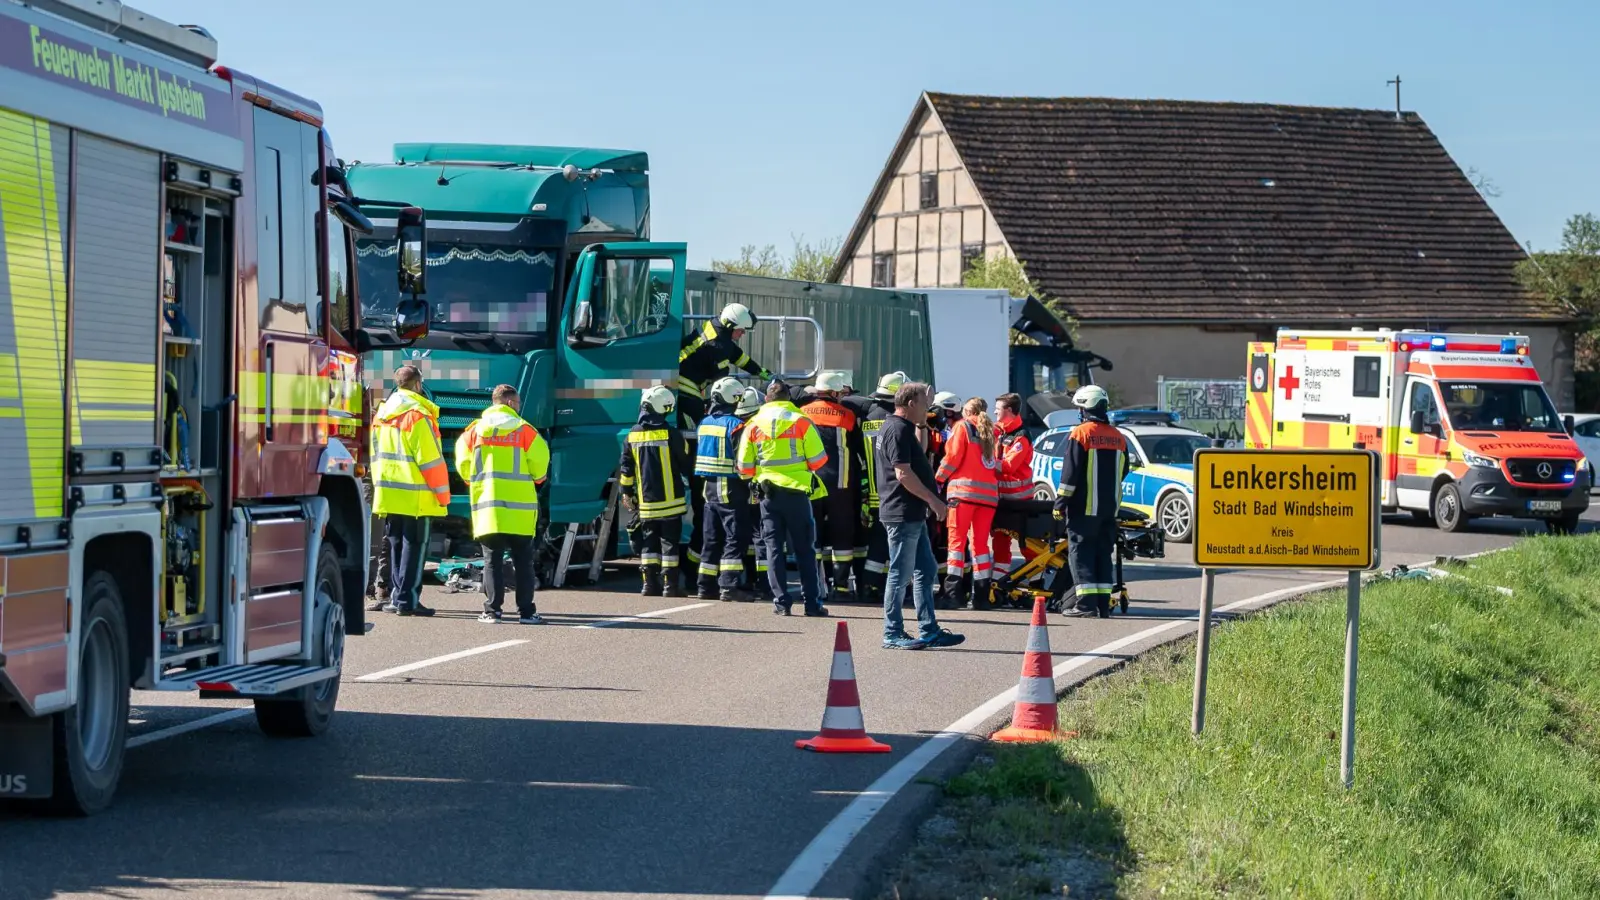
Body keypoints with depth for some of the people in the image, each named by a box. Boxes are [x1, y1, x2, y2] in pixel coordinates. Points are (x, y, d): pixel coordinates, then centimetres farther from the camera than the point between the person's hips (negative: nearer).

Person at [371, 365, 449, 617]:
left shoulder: (382, 412, 11)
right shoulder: (418, 414, -13)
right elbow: (431, 459, -14)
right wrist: (443, 494, -7)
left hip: (387, 492, 7)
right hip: (414, 496, -7)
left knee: (396, 545, 15)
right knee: (414, 546, -3)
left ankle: (396, 596, 18)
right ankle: (407, 600, -4)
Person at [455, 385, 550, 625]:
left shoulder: (475, 430, 4)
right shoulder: (524, 430, -4)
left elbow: (463, 465, 5)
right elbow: (539, 463, -5)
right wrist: (536, 479, 17)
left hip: (487, 506, 2)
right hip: (520, 508, -2)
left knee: (492, 560, 5)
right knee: (523, 561, 6)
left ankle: (492, 610, 0)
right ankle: (526, 611, 5)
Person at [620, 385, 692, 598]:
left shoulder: (633, 435, 2)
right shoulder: (670, 433, -10)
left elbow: (626, 467, 6)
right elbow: (685, 464, -1)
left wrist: (626, 492, 15)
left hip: (646, 501, 4)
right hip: (670, 500, -4)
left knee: (649, 543, 10)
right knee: (669, 542, 0)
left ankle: (649, 584, 7)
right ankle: (670, 585, -2)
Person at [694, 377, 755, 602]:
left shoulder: (705, 423, 11)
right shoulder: (735, 425, -14)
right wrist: (752, 484, -10)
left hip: (709, 487, 8)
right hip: (730, 489, -8)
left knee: (711, 539, 13)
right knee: (735, 537, -6)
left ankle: (706, 586, 15)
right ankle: (729, 586, -13)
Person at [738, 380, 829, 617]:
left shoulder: (754, 424, 3)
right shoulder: (801, 422, -4)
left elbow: (745, 467, 2)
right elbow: (817, 460, -4)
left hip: (767, 491, 1)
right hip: (796, 491, -1)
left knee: (774, 547, 6)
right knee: (803, 548, 5)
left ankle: (781, 601, 1)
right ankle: (812, 602, 4)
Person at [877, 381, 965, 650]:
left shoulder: (902, 428, 18)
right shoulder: (898, 430, -15)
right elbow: (903, 473, -22)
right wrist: (933, 500, -18)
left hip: (913, 514, 11)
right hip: (902, 514, -11)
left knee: (925, 570, 12)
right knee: (900, 574, -5)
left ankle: (929, 631, 16)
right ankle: (892, 634, 0)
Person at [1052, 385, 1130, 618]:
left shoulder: (1080, 434, -9)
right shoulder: (1118, 437, 9)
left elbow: (1070, 472, -13)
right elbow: (1123, 472, 16)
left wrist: (1060, 503, -9)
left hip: (1084, 506, -6)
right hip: (1110, 507, 6)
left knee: (1080, 552, -4)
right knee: (1103, 553, 11)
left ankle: (1087, 602, -12)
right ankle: (1103, 603, 8)